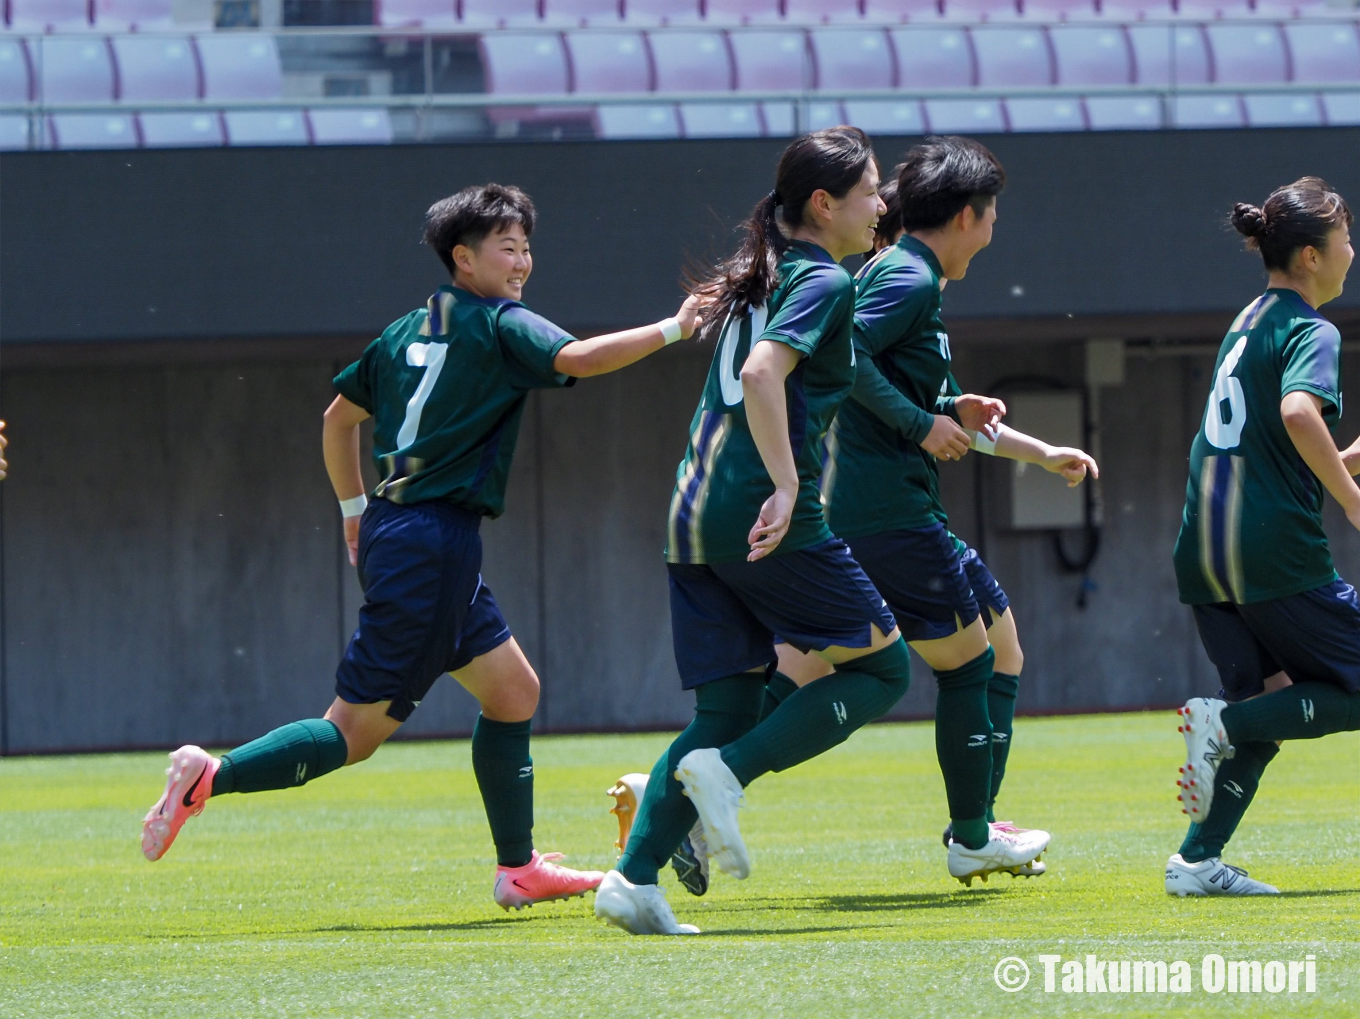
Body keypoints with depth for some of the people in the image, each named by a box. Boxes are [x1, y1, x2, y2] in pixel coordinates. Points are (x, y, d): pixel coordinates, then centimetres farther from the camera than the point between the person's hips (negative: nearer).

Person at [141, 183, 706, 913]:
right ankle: (211, 777, -10)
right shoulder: (499, 326, -8)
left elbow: (338, 418, 23)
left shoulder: (408, 332, 15)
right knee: (357, 731, -7)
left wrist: (355, 510, 29)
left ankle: (518, 869, 17)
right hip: (433, 543, -9)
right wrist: (672, 330, -20)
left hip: (394, 531, 9)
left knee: (513, 691, 15)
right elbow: (574, 359, -25)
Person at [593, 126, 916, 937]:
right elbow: (763, 372, -22)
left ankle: (636, 878, -4)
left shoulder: (766, 276, 20)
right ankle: (726, 772, -11)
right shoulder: (826, 281, -7)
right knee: (880, 669, 5)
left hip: (696, 511, 8)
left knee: (726, 709, 9)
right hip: (768, 518, -8)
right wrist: (786, 486, -25)